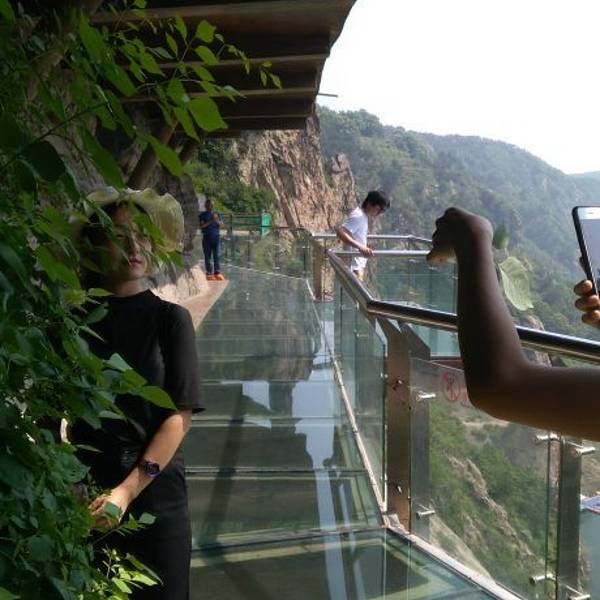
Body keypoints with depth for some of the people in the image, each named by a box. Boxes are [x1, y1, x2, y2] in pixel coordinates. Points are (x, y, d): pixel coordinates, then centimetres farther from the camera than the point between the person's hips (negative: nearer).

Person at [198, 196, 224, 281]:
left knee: (217, 255, -4)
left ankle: (217, 272, -4)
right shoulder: (202, 215, 6)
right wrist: (210, 222, -18)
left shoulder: (216, 214, 15)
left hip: (216, 237, 2)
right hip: (207, 238, -2)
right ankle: (209, 273, 2)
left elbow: (221, 225, 9)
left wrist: (217, 220, -12)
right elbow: (200, 226, -7)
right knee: (207, 256, -1)